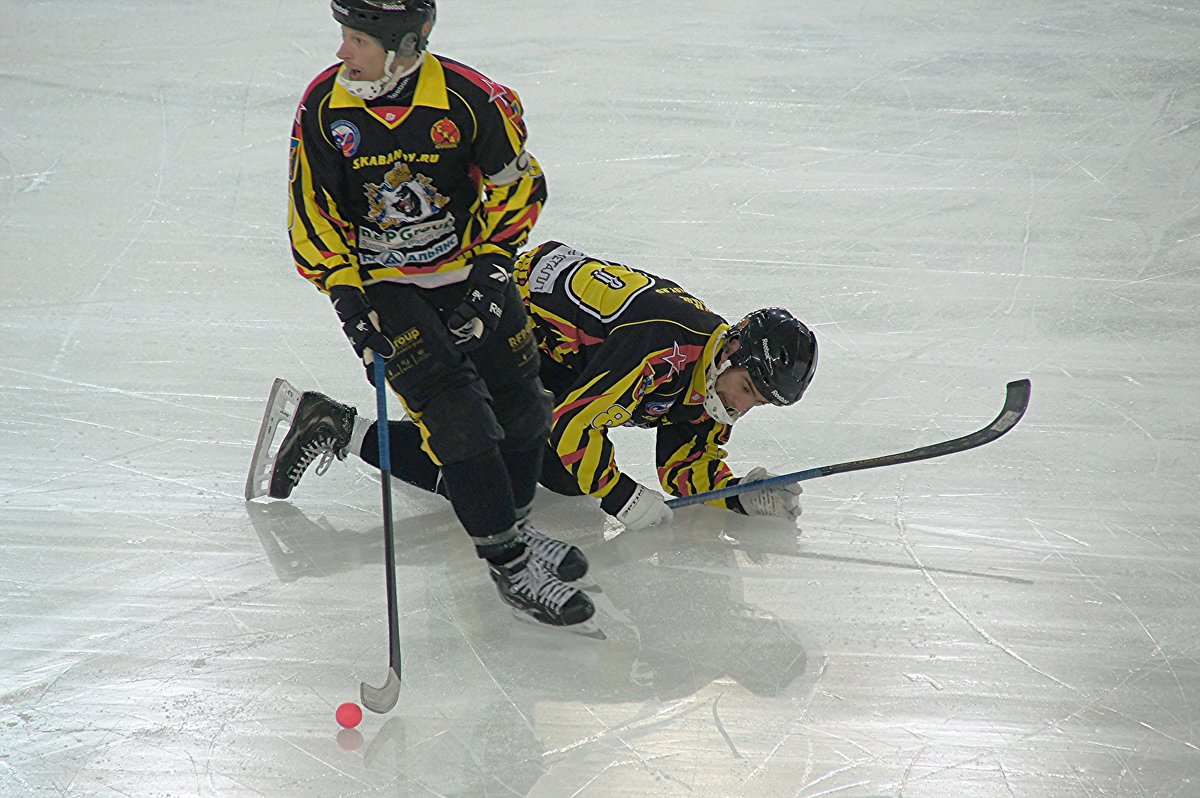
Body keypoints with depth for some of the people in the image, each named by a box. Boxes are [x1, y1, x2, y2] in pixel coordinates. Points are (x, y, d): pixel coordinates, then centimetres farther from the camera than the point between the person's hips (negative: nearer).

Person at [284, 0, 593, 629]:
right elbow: (311, 213, -6)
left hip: (468, 268, 2)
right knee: (456, 415, -16)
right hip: (379, 284, -2)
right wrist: (345, 292, -15)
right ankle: (508, 563, -9)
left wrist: (493, 262, -12)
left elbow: (519, 185, -3)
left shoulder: (469, 98, -17)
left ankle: (509, 528, 32)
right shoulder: (323, 106, -14)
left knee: (522, 409, 7)